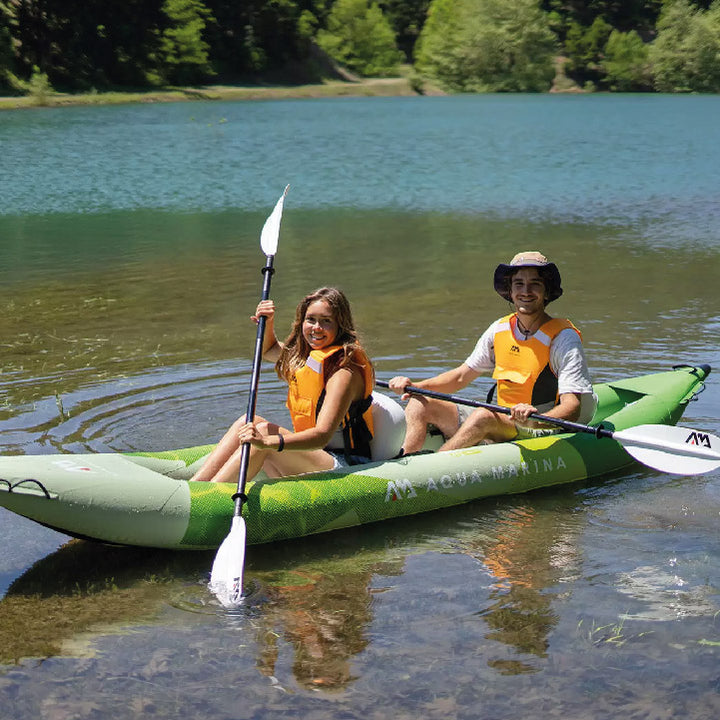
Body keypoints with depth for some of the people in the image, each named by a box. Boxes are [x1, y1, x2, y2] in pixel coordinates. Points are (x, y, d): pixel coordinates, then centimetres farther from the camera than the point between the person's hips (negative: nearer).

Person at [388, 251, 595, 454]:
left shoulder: (563, 338, -10)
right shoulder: (500, 329, 8)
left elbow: (572, 408, -20)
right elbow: (461, 376, 17)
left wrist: (534, 421, -41)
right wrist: (413, 386, 1)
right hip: (502, 421, 7)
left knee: (483, 416, -36)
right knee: (419, 403, -5)